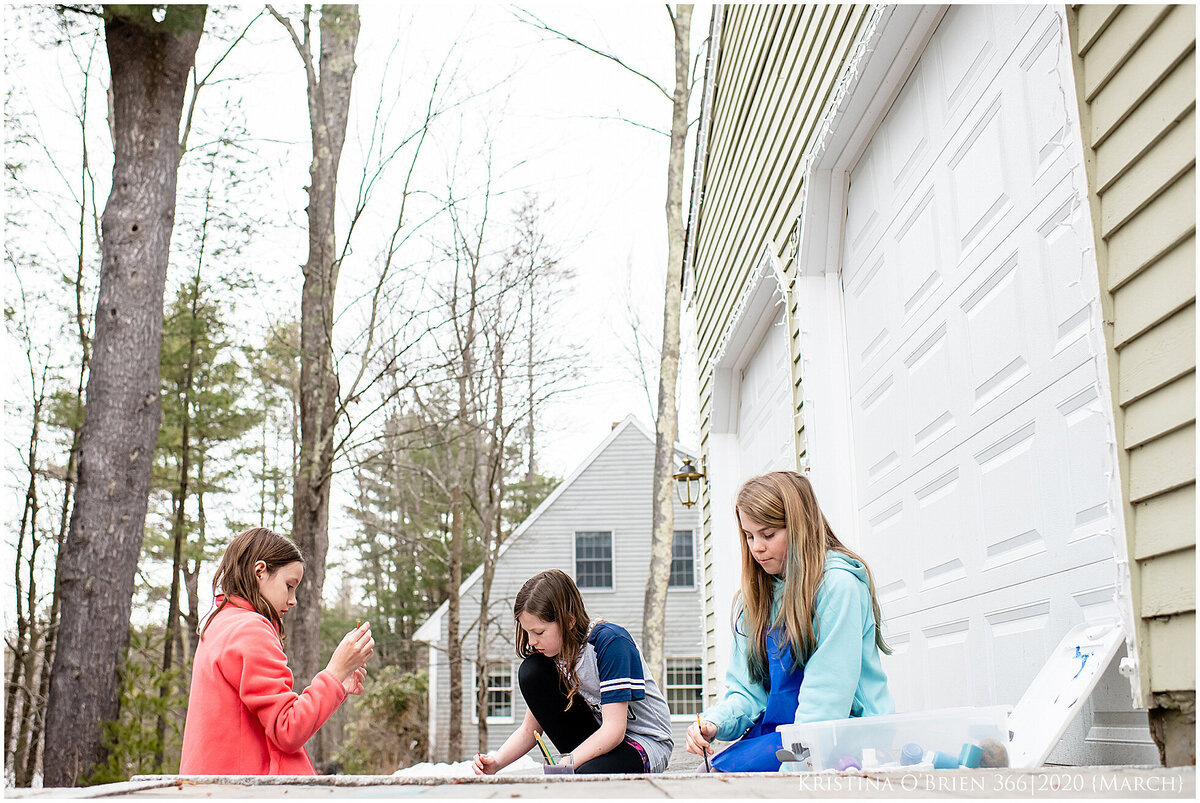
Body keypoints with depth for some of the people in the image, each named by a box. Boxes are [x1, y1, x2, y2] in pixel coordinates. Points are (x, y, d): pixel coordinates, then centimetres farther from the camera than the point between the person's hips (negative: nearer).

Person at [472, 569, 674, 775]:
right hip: (598, 736, 7)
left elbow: (614, 729, -29)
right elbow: (530, 729, 1)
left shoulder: (610, 642, -24)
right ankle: (578, 760, -6)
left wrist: (565, 765, -36)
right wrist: (496, 762, -17)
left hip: (647, 744, -7)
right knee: (530, 672, -10)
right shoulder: (549, 652, -3)